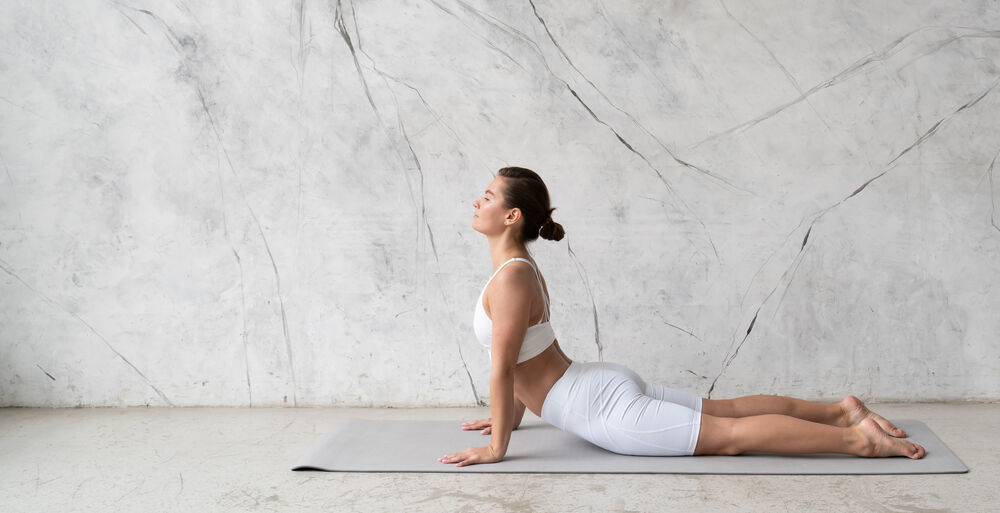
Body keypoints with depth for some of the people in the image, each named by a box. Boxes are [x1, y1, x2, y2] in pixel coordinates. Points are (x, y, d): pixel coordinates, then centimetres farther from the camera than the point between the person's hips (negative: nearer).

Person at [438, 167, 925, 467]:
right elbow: (521, 361, 22)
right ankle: (840, 409, 21)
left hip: (603, 409, -9)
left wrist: (496, 447, -15)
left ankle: (857, 438, -7)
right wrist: (511, 415, 27)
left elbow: (502, 367, -21)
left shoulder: (510, 279, -20)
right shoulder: (522, 266, 11)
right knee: (728, 408, 16)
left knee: (730, 434, -8)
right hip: (601, 384, 9)